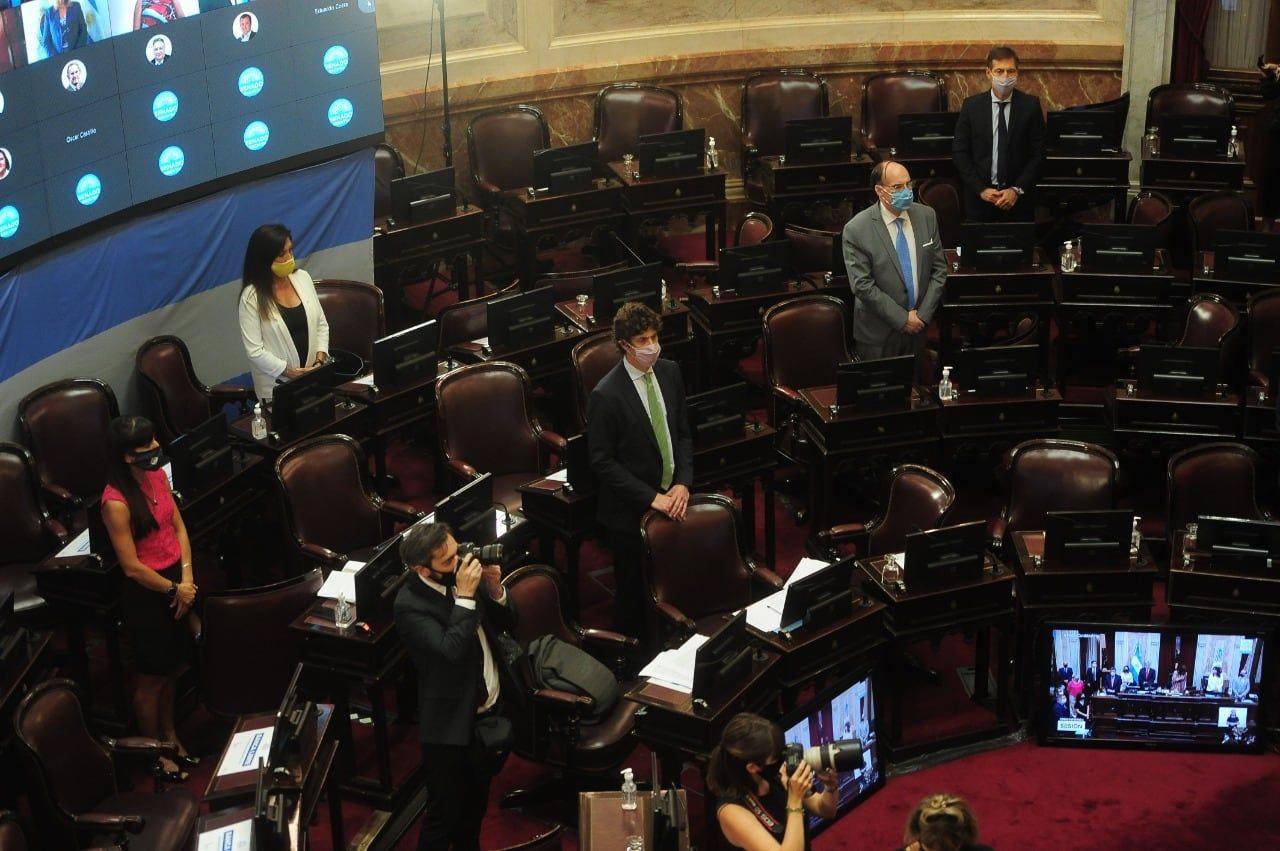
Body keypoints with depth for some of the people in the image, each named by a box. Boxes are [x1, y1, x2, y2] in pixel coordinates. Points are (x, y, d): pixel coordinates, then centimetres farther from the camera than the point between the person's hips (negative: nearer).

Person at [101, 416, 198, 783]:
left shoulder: (157, 475, -4)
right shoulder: (116, 503, -27)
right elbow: (132, 567, -22)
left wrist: (187, 578, -5)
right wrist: (174, 589, -11)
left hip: (175, 581, 7)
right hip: (145, 594, -7)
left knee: (171, 667, 23)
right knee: (151, 676, 11)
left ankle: (170, 736, 43)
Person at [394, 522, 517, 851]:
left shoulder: (463, 574, -7)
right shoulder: (409, 605, -25)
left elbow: (507, 621, 1)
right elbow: (452, 651, -34)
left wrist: (495, 589, -17)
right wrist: (465, 596, -33)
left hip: (492, 710, 7)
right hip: (451, 725, -7)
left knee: (476, 802, 26)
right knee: (444, 812, 8)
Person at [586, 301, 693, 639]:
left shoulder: (669, 373, 0)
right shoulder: (606, 395, -19)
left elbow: (683, 434, 8)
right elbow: (602, 462, -15)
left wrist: (682, 484, -6)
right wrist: (651, 498, -18)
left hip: (672, 500, 5)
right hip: (631, 511, -5)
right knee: (634, 593, 9)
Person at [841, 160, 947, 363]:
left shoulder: (927, 216, -2)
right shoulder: (856, 229, -16)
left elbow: (939, 269, 3)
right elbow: (863, 285, -17)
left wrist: (923, 314, -6)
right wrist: (902, 319, -15)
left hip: (919, 325, 4)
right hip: (879, 333, -4)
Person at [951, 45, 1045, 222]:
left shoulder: (1030, 105, 0)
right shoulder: (971, 105, 1)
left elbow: (1038, 153, 0)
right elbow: (959, 152, 1)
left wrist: (1017, 190, -8)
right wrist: (980, 189, -7)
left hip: (1018, 198, 0)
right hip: (979, 198, 0)